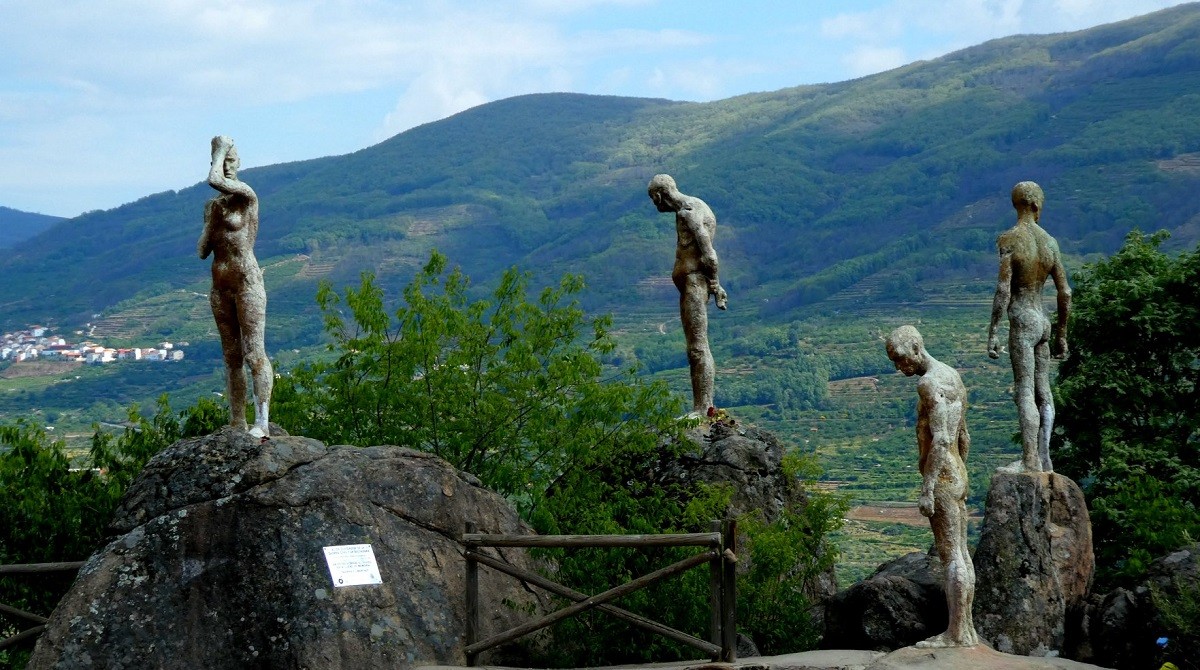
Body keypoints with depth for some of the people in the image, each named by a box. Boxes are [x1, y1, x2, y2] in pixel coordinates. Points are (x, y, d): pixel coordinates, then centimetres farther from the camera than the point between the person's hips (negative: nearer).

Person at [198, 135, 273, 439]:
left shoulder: (246, 196, -6)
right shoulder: (212, 207, 14)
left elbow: (214, 180, -24)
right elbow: (202, 251, 13)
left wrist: (221, 151, -8)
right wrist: (211, 223, -4)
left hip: (247, 282, -7)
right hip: (220, 286, 8)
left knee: (254, 354, -10)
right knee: (231, 357, 8)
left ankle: (261, 422, -12)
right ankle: (237, 424, 9)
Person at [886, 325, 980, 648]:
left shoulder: (929, 382, -16)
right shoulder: (952, 376, 16)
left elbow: (940, 440, -23)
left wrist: (927, 490, -23)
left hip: (941, 477, -10)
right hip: (957, 475, 10)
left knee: (951, 556, -9)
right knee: (961, 554, 11)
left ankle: (955, 633, -8)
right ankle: (967, 630, 14)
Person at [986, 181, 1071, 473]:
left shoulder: (1009, 240, -9)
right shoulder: (1050, 242, 8)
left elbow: (1003, 290, -16)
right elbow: (1065, 293, 11)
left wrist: (992, 333, -14)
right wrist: (1062, 336, 19)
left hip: (1022, 322, -6)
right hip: (1043, 321, 6)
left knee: (1024, 392, -10)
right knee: (1043, 393, 10)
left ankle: (1030, 460, -15)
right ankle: (1044, 459, 14)